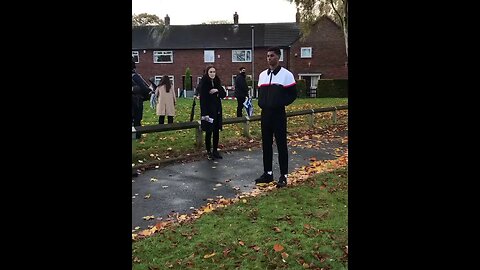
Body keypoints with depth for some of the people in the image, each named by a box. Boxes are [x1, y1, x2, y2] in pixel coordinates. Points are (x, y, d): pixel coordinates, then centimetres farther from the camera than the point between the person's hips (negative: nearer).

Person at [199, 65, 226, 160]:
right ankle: (208, 151, 10)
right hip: (208, 111, -6)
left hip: (217, 111, 6)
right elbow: (202, 99, -13)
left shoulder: (217, 82, 10)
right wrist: (205, 114, -20)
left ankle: (215, 150, 18)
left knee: (216, 131, 8)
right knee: (209, 132, -1)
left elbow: (224, 94, 10)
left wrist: (217, 91, -12)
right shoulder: (204, 83, -8)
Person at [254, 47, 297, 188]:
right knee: (266, 144, 10)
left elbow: (293, 94, -5)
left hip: (278, 114, -6)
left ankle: (283, 176, 7)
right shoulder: (262, 75, 12)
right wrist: (261, 103, 2)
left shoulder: (286, 74, -6)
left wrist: (280, 103, -14)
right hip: (265, 114, 6)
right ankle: (268, 173, 20)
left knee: (281, 144, -1)